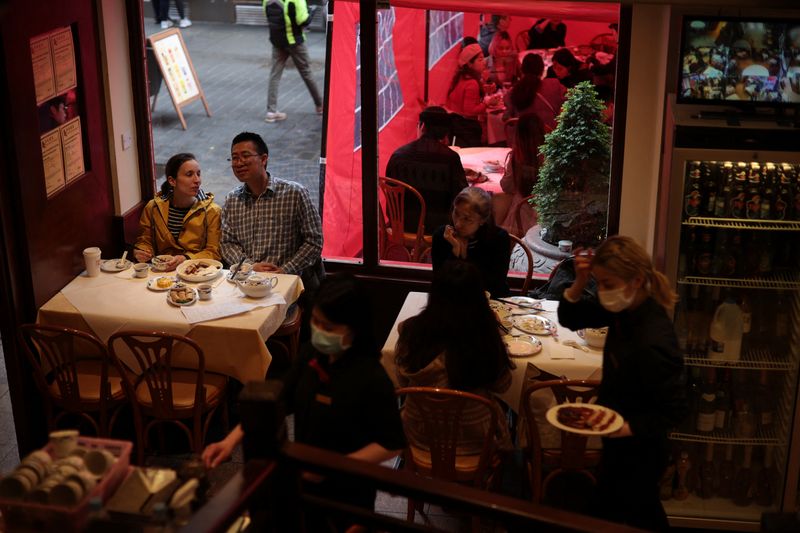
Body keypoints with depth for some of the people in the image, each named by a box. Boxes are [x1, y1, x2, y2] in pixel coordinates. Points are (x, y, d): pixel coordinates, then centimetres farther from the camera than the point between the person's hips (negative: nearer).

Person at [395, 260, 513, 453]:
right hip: (472, 439, -3)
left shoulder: (411, 330, -17)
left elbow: (403, 382, -2)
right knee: (508, 412, 33)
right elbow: (502, 385, -8)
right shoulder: (484, 332, -25)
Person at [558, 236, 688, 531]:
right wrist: (580, 282, -16)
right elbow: (570, 318, 1)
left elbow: (673, 411, -26)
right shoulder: (627, 308, -10)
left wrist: (624, 429, -33)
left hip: (636, 453, -8)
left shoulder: (653, 343, -35)